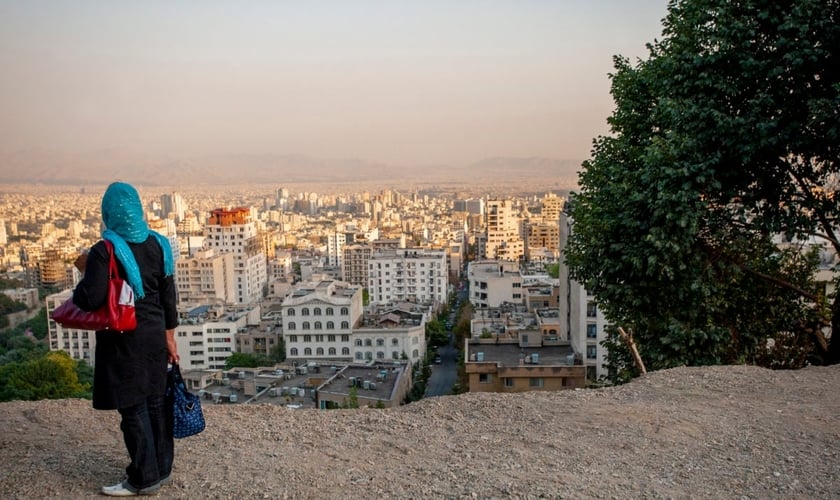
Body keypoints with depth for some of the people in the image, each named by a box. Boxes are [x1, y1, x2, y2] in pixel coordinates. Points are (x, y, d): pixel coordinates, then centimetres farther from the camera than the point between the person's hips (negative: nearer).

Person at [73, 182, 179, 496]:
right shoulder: (157, 244, 2)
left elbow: (89, 300, -19)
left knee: (133, 408, 4)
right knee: (156, 401, 15)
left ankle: (145, 478, 14)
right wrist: (169, 337, 14)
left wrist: (86, 270, 0)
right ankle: (162, 468, 28)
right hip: (154, 334, 6)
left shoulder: (104, 251, -16)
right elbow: (168, 295, 6)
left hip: (123, 339, -6)